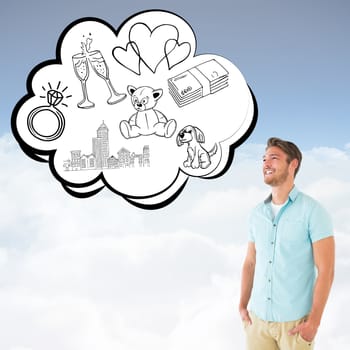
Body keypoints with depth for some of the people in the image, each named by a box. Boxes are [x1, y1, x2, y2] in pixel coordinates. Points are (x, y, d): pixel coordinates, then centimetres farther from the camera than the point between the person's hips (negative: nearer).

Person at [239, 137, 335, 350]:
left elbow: (326, 270, -13)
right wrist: (243, 306, 5)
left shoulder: (313, 211, -11)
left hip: (295, 320, -4)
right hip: (258, 317, 5)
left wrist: (314, 321, -16)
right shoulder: (257, 213, 6)